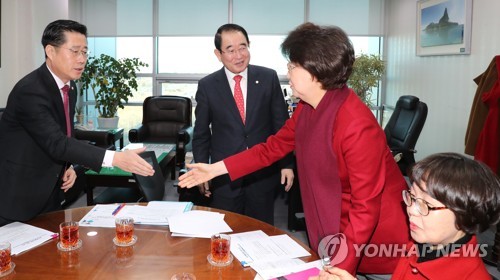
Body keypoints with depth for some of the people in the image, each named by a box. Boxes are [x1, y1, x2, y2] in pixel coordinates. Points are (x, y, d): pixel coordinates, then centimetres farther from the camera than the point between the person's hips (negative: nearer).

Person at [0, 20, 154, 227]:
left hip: (49, 192, 8)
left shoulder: (70, 86, 3)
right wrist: (115, 158, -40)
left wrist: (67, 166, -1)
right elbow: (56, 143, -32)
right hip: (17, 197, -7)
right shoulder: (30, 91, -24)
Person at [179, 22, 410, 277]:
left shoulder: (357, 126, -30)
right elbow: (273, 147, 5)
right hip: (333, 224, 7)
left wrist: (341, 267, -26)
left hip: (374, 234, -7)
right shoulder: (306, 108, -4)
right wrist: (217, 168, 3)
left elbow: (366, 206, -27)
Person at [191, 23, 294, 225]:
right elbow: (201, 134, 5)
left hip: (263, 173, 0)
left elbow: (282, 124, 3)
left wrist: (287, 164, 1)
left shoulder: (268, 78, -2)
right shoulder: (207, 86, -2)